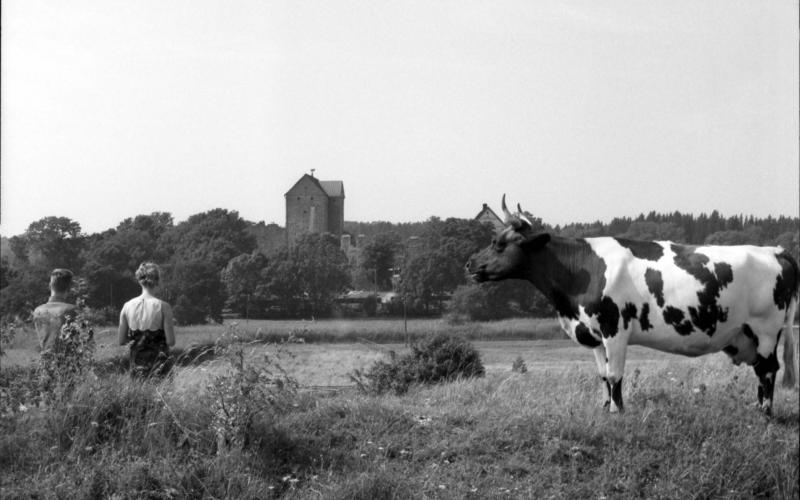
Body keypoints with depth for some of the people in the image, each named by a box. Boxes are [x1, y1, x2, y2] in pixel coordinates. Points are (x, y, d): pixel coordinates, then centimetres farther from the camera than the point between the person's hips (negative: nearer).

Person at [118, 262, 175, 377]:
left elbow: (121, 341, 5)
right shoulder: (163, 307, -10)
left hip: (136, 368, 3)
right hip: (158, 366, -3)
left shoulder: (127, 306, 0)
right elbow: (171, 342, -9)